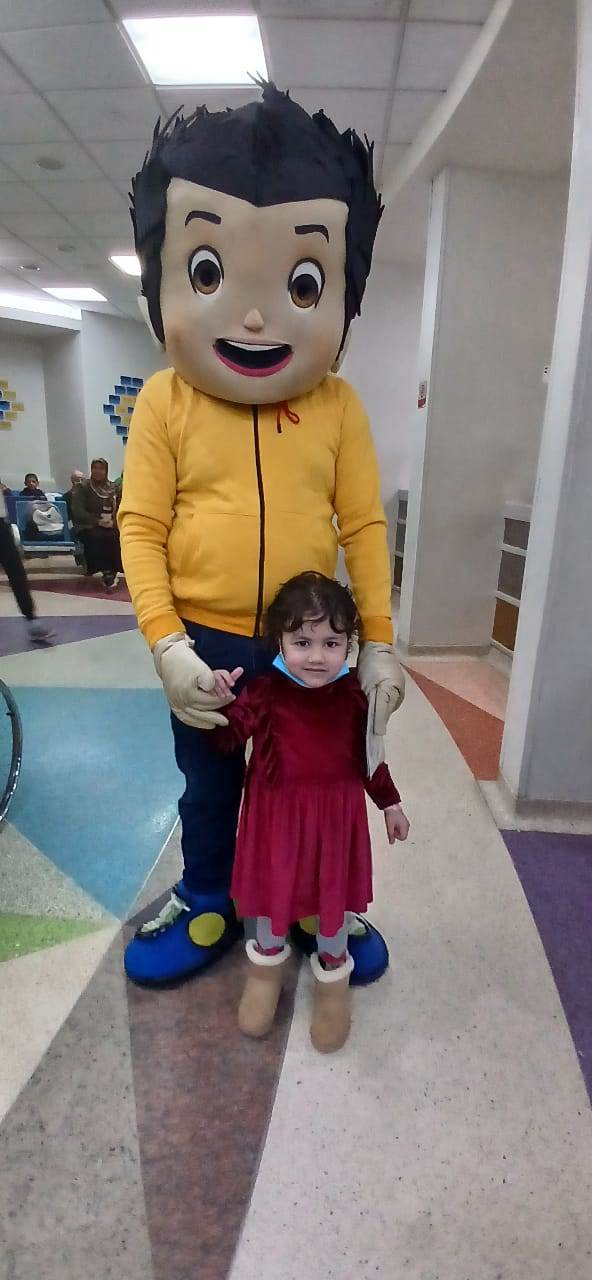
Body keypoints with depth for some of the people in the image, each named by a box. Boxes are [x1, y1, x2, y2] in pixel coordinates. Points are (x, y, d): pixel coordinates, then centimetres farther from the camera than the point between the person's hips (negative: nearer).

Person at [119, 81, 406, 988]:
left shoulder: (338, 407, -6)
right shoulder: (165, 403, -8)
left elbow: (363, 526, -4)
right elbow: (142, 529, -8)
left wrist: (379, 641, -4)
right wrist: (166, 643, -15)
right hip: (204, 643, 0)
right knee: (208, 788, 20)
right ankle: (208, 906, 46)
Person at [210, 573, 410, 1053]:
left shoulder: (353, 694, -10)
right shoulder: (265, 692, -15)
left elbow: (368, 755, 2)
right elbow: (227, 739, -13)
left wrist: (390, 803, 8)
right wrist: (221, 702, -30)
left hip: (336, 812, 1)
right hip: (277, 811, 0)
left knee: (334, 890, 16)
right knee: (272, 886, 18)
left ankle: (333, 973, 44)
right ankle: (268, 962, 48)